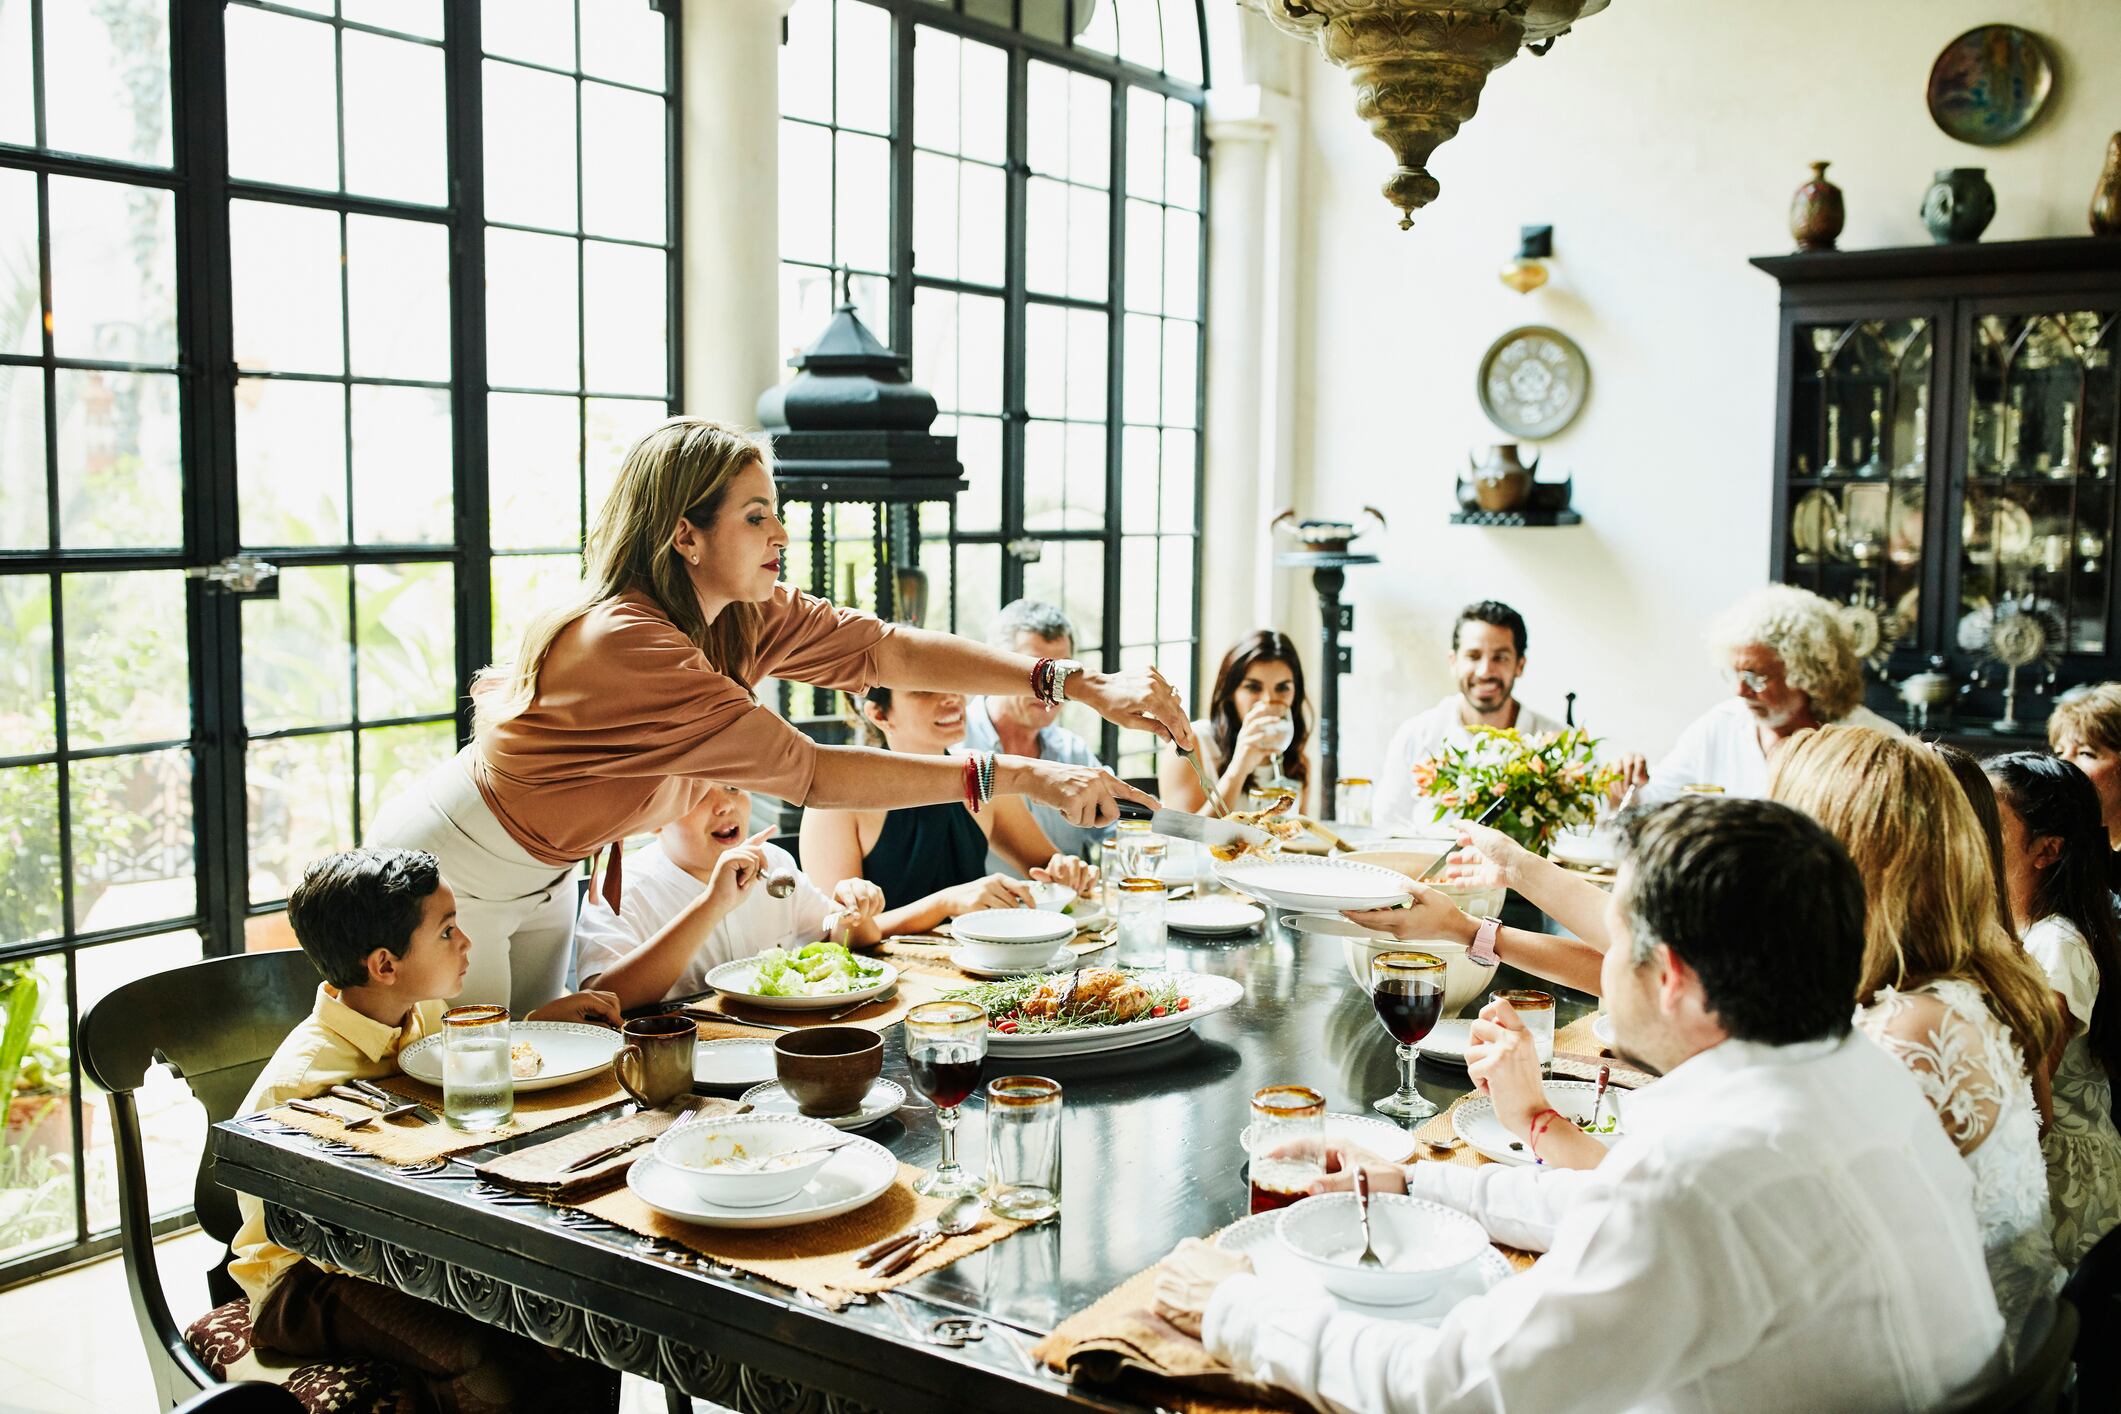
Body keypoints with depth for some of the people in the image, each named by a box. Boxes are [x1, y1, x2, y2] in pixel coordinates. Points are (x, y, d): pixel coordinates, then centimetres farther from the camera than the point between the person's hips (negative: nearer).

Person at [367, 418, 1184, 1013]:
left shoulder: (746, 619, -10)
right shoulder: (627, 645, -35)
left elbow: (892, 652, -13)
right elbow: (807, 773, -37)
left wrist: (1082, 685, -22)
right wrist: (1018, 778, -37)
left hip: (540, 873, 8)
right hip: (448, 875, -8)